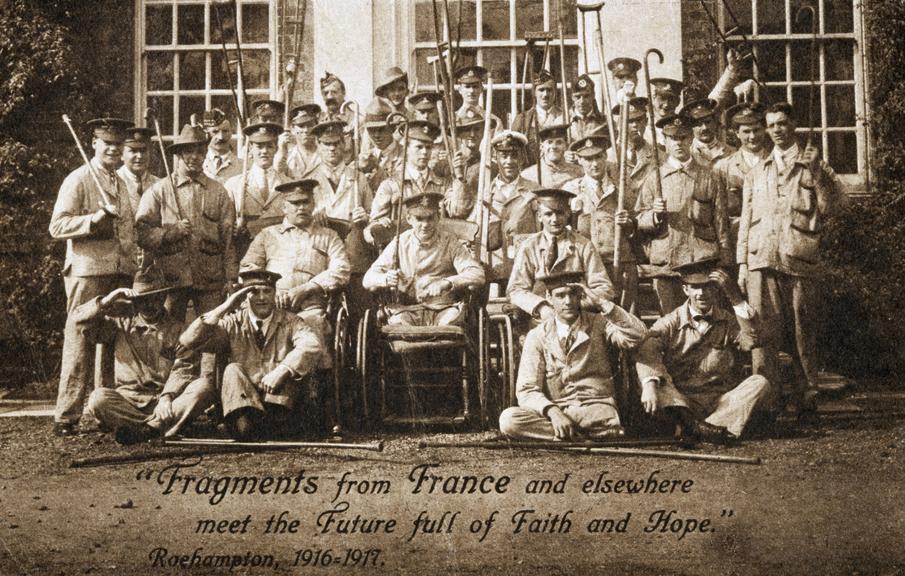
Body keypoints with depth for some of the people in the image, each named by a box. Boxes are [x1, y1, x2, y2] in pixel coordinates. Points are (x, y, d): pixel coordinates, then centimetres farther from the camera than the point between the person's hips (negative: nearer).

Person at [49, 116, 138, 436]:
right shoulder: (77, 180, -3)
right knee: (79, 345, -7)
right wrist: (94, 219, -22)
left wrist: (132, 263, 14)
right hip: (87, 272, -7)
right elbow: (56, 226, -10)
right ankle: (66, 417, -2)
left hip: (120, 273, 7)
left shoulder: (122, 183, 19)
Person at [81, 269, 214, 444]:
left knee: (204, 387, -28)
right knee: (98, 398, -30)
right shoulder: (121, 324, 17)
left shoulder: (177, 329, 11)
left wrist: (167, 397, -20)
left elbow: (183, 369, -2)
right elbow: (80, 318, 10)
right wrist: (108, 300, -4)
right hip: (128, 400, 1)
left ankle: (148, 428, -38)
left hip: (166, 401, 0)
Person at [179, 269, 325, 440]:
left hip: (282, 400, -1)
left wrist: (281, 371, -31)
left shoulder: (289, 322, 5)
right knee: (232, 370, -23)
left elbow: (314, 346, -17)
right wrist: (224, 308, -11)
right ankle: (244, 421, -41)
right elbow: (188, 341, -5)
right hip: (243, 399, 1)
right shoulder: (233, 324, 7)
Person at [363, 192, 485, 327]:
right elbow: (368, 280, 4)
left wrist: (447, 283, -27)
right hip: (408, 309, 1)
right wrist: (386, 279, -21)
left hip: (445, 310, 0)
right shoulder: (400, 243, 8)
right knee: (398, 323, -31)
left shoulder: (450, 242, 4)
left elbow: (478, 275, -8)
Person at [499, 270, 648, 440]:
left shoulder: (599, 324, 7)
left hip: (597, 408, -2)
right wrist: (553, 412, -24)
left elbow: (638, 335, -12)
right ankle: (585, 436, -20)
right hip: (555, 407, 2)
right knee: (508, 419, -28)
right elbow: (527, 390, -3)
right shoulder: (537, 336, 5)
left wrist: (601, 303, -14)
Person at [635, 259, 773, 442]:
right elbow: (648, 352, -15)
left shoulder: (729, 321, 11)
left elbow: (749, 341, -11)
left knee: (760, 383, -22)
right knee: (654, 379, -27)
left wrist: (736, 299, -16)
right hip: (681, 401, -2)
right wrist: (650, 385, -36)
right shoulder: (671, 322, 4)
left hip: (723, 402, 2)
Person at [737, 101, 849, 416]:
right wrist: (742, 263, 12)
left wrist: (818, 173, -6)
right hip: (761, 262, 2)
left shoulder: (813, 164, 12)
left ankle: (806, 399, 10)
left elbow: (835, 205, 3)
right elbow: (745, 220, 18)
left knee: (803, 335, 1)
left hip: (800, 261, -2)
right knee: (763, 334, -6)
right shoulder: (757, 171, 21)